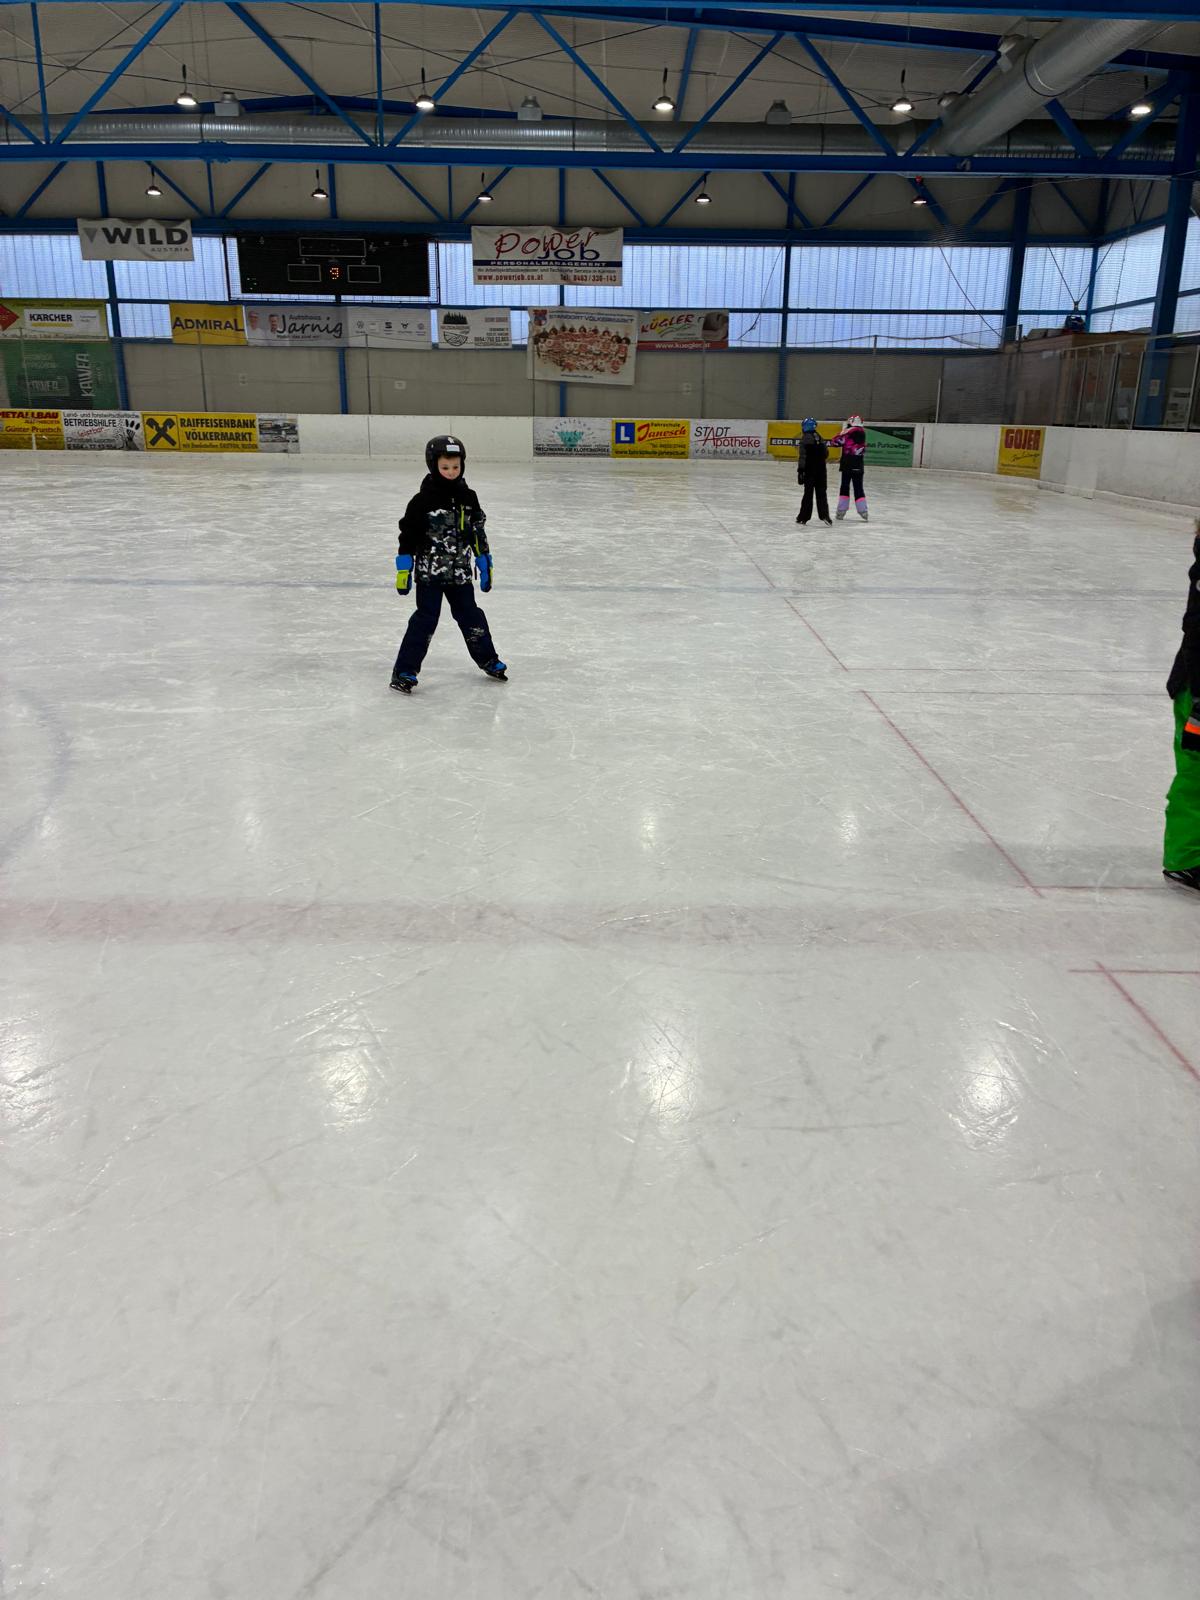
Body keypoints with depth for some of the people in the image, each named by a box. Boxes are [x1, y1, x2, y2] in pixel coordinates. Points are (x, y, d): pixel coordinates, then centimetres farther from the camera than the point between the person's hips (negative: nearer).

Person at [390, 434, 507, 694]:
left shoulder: (468, 497, 5)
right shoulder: (423, 500, -10)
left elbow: (478, 534, 13)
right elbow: (408, 535, -8)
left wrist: (485, 565, 14)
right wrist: (403, 569, -11)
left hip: (459, 572, 4)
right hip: (429, 573, -4)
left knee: (471, 616, 12)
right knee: (425, 619, -6)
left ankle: (488, 660, 30)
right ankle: (404, 671, -1)